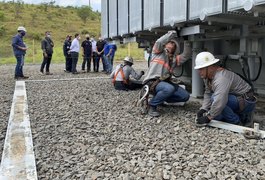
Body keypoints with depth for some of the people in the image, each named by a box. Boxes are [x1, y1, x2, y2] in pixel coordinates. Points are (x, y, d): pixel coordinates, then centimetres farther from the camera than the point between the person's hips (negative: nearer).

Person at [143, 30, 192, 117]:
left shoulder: (175, 58, 21)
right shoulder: (159, 52, 5)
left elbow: (186, 55, 10)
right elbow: (159, 42, -15)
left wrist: (186, 41, 5)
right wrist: (172, 33, -5)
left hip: (165, 82, 7)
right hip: (152, 82, -7)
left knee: (185, 96, -2)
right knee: (169, 89, -37)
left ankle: (161, 99, 12)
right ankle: (152, 105, -13)